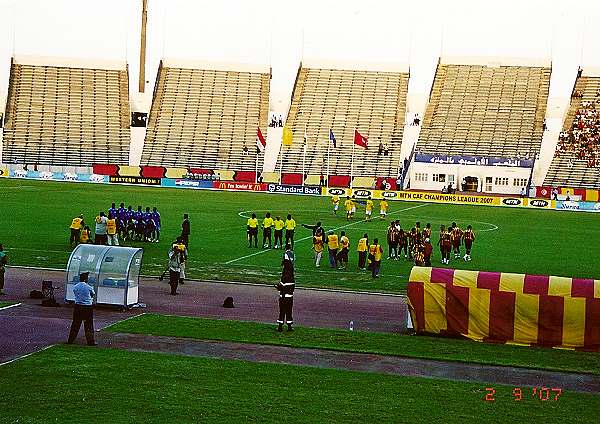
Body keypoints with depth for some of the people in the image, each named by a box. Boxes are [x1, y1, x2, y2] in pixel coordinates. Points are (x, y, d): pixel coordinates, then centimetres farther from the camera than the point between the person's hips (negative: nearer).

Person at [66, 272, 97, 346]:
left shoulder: (75, 287, 0)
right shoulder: (88, 287, -11)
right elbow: (93, 295, 5)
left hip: (78, 307, 4)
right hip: (88, 307, -4)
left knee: (75, 324, 12)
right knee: (88, 325, 3)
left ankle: (70, 340, 16)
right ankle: (90, 342, 5)